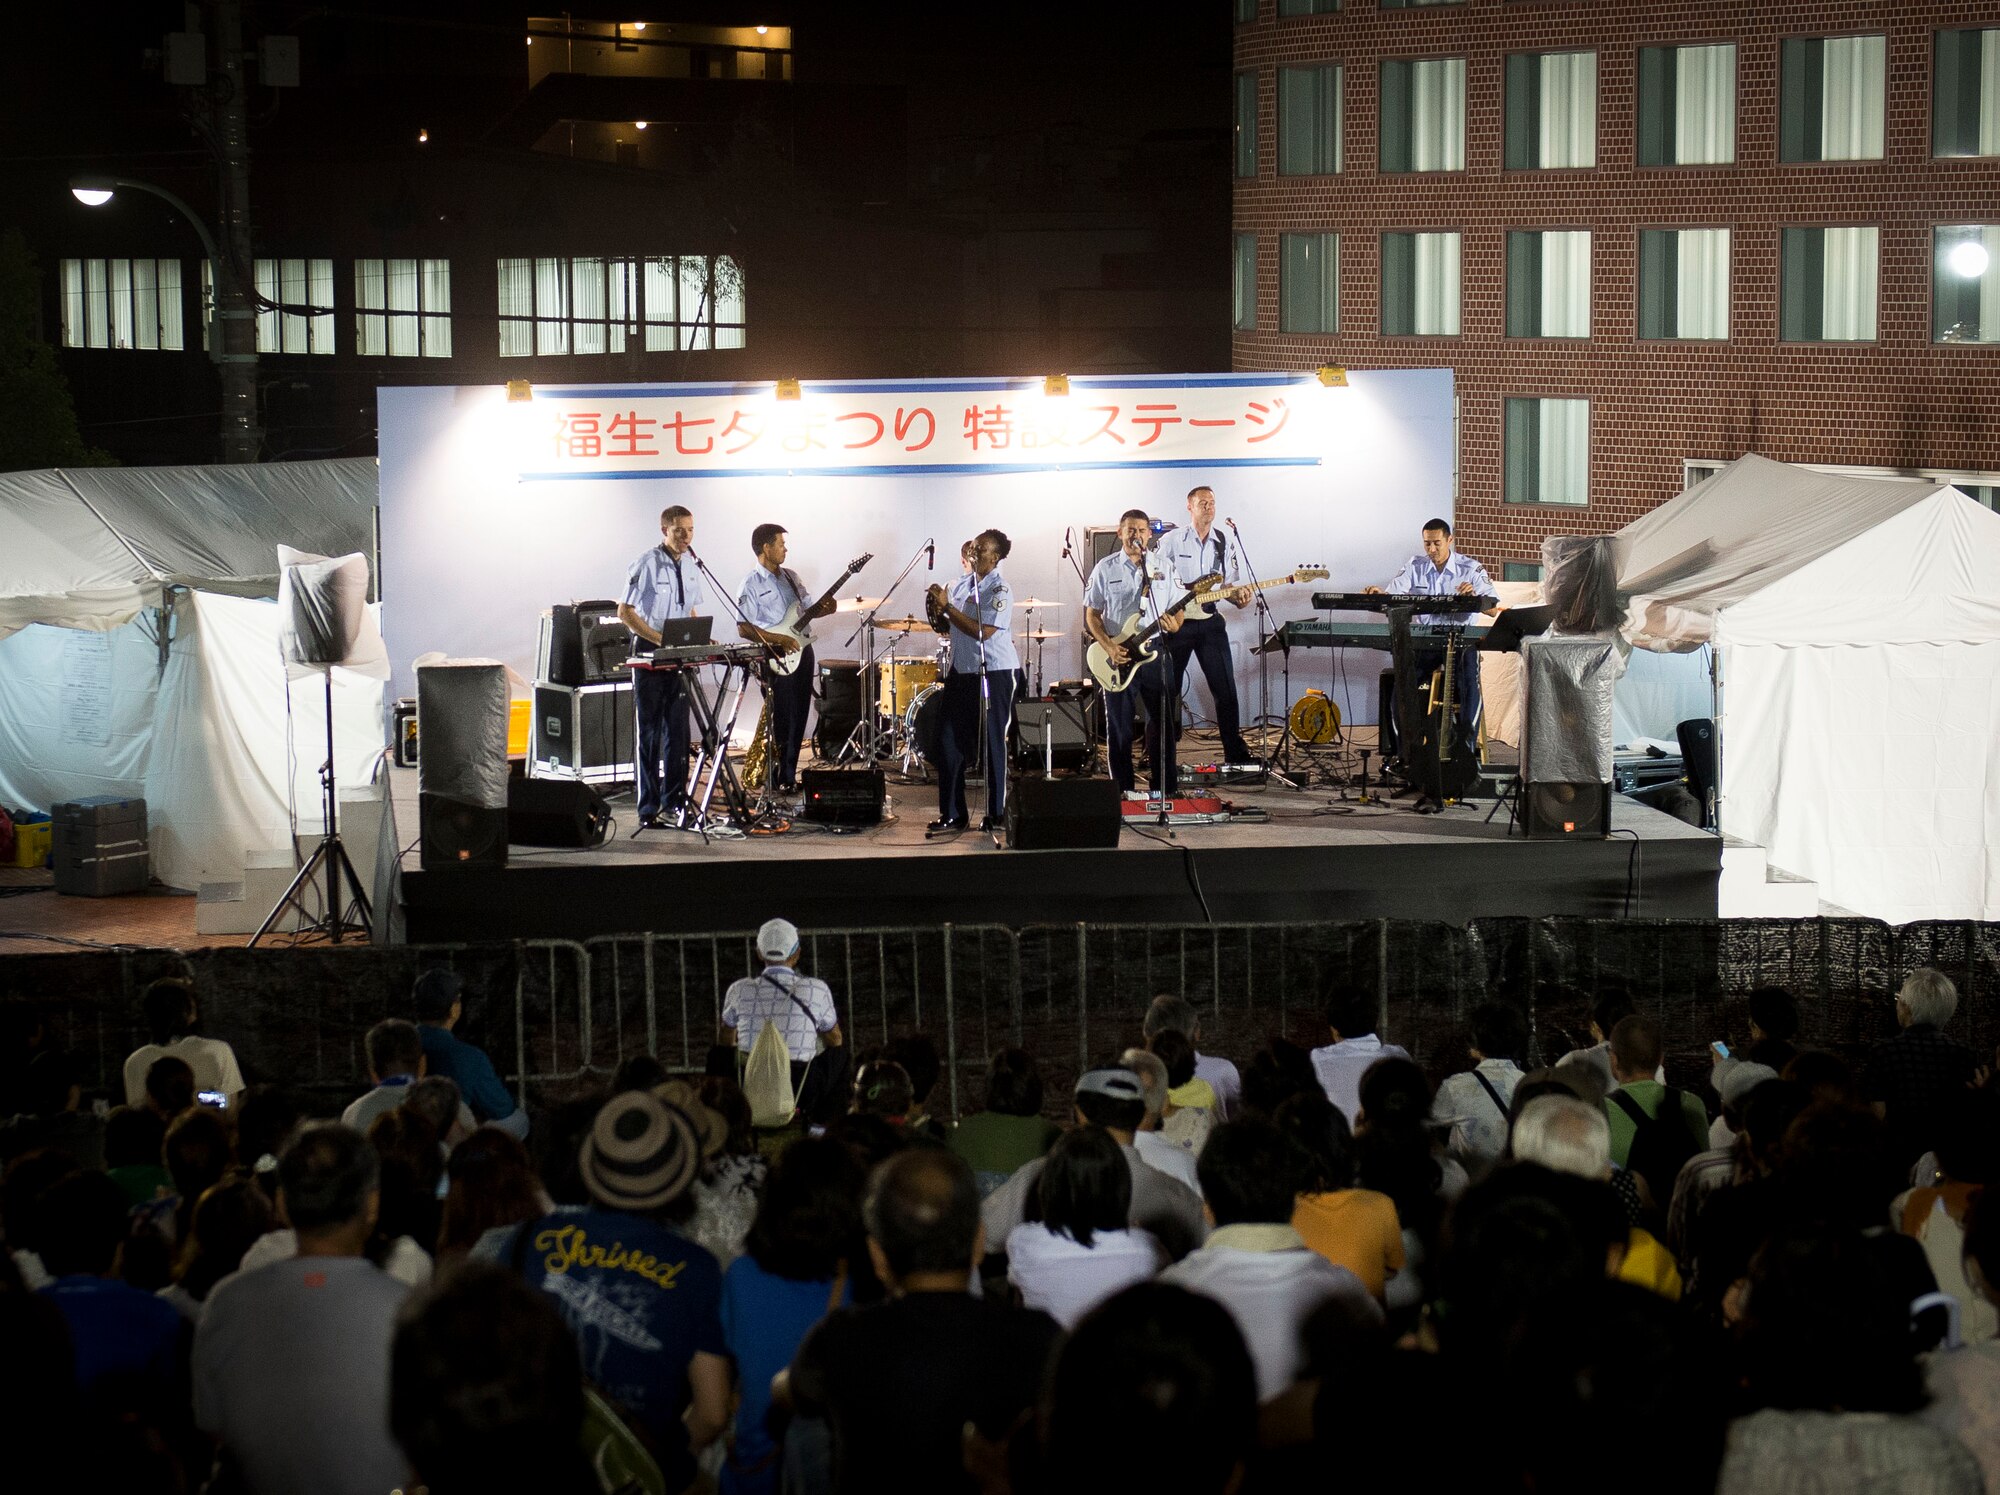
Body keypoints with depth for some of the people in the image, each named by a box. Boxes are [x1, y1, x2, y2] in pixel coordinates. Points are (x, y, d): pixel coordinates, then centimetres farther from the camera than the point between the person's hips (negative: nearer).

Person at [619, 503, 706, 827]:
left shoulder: (690, 565, 8)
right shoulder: (647, 565, -11)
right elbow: (625, 612, -13)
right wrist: (661, 639, -20)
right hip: (649, 658, -6)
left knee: (678, 732, 8)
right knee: (650, 733, -1)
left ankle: (674, 801, 17)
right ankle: (649, 809, 3)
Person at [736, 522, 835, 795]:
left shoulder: (790, 576, 13)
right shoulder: (752, 585, -9)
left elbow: (807, 609, 19)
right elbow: (744, 628, -13)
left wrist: (824, 608, -2)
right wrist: (777, 639, -20)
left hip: (802, 652, 7)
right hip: (777, 660, -7)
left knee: (798, 719, 9)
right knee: (781, 720, -5)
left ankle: (789, 776, 17)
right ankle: (776, 781, 3)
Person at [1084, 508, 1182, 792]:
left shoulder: (1163, 568, 9)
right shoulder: (1105, 569, 3)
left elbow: (1177, 609, 13)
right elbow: (1091, 613, 4)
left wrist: (1174, 625, -11)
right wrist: (1109, 646, -10)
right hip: (1118, 656, -2)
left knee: (1161, 721, 3)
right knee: (1119, 728, 1)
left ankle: (1162, 790, 12)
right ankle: (1123, 791, 9)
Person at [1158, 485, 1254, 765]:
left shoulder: (1226, 543, 7)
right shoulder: (1170, 541, -2)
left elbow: (1236, 585, 7)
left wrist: (1239, 597, -16)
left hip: (1210, 621, 2)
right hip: (1176, 622, -2)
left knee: (1225, 689, -1)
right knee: (1168, 689, 3)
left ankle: (1235, 751, 7)